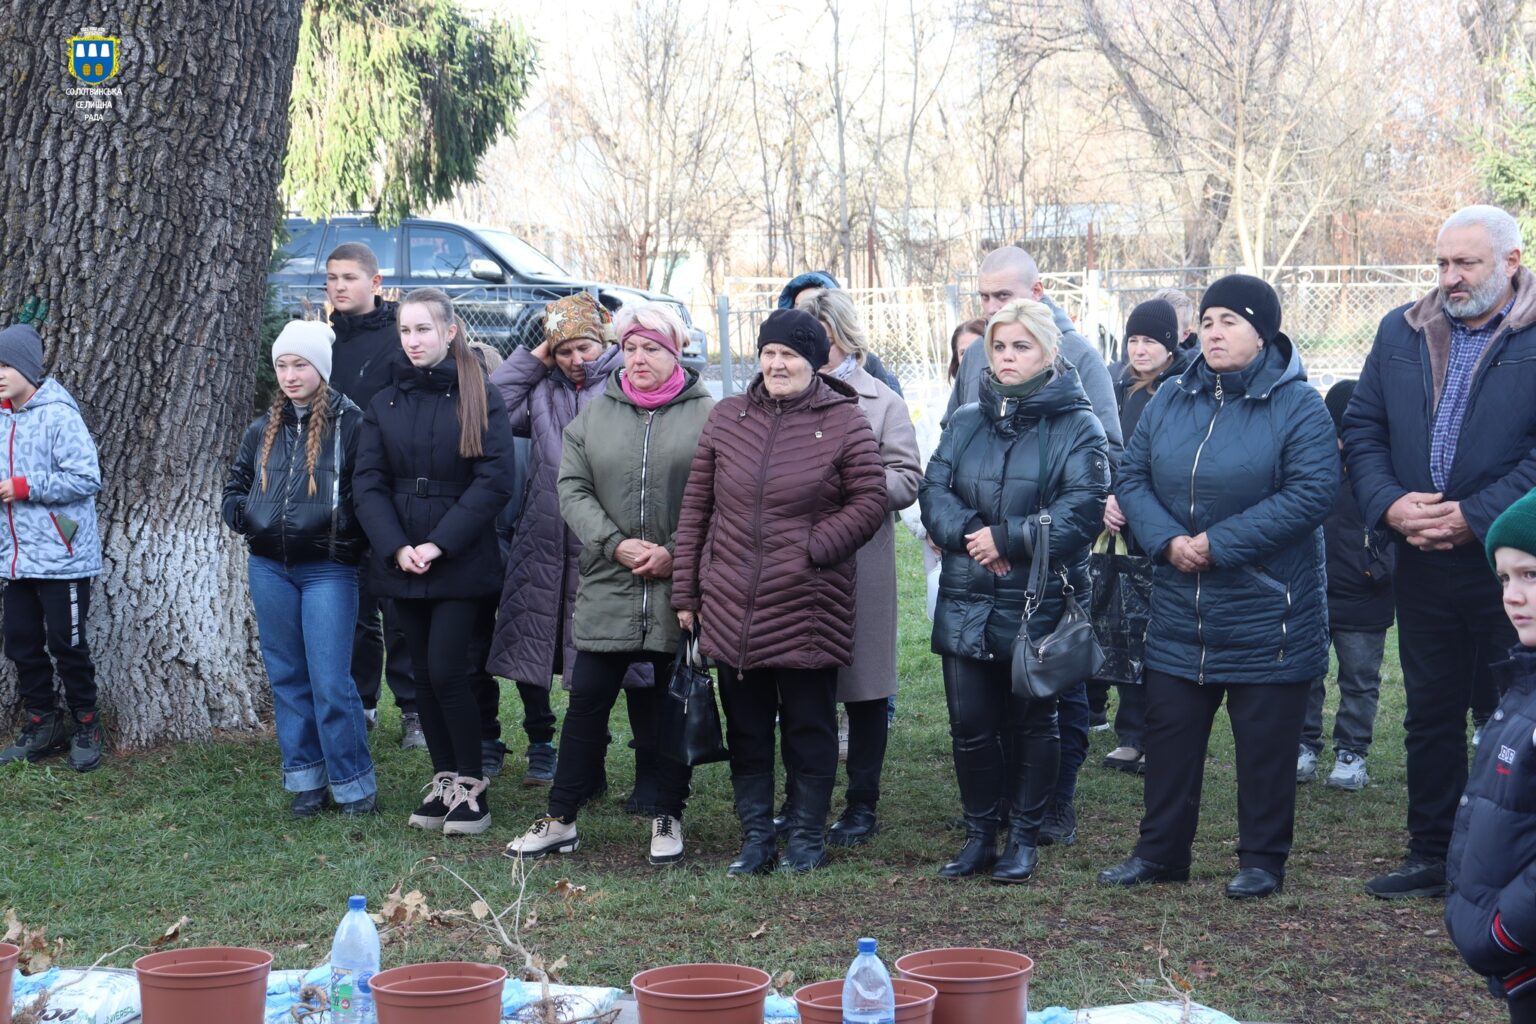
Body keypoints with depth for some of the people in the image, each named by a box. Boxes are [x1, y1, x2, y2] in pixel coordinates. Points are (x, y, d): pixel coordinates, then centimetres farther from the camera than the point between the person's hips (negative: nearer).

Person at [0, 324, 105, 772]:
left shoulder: (58, 416, -13)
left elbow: (87, 477, -19)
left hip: (62, 557, -7)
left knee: (67, 645, 1)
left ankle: (86, 728, 16)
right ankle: (41, 727, 24)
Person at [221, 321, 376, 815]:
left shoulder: (351, 425, -6)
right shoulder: (263, 429, 11)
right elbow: (235, 485, 22)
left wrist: (343, 532, -19)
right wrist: (243, 517, 3)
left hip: (328, 569, -6)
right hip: (269, 567, 6)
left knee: (331, 683, -7)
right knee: (287, 678, 11)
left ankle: (353, 785, 5)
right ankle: (306, 778, 20)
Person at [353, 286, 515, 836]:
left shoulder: (481, 399, -3)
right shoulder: (385, 404, 9)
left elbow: (494, 481, -10)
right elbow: (368, 483, 4)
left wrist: (439, 543, -16)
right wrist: (395, 547, -11)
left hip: (462, 563, -4)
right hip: (402, 562, 4)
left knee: (447, 671, -9)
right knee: (424, 674, 8)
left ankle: (471, 785, 3)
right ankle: (444, 779, 18)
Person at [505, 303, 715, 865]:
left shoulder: (706, 416, -1)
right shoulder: (595, 413, 8)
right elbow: (573, 489, 3)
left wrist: (675, 555, -13)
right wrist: (615, 545, -10)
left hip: (678, 590, -2)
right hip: (606, 587, 2)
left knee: (672, 706, 8)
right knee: (587, 702, 5)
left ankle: (668, 818, 21)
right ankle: (560, 819, 14)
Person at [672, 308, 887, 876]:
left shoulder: (845, 422, -2)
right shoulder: (726, 418, 7)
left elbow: (869, 503, -3)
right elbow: (696, 507, 9)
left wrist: (813, 546, -15)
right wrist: (686, 590, 7)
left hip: (808, 610, -3)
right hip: (730, 609, 3)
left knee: (809, 727, 7)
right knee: (746, 728, 11)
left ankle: (808, 838, 20)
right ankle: (756, 837, 22)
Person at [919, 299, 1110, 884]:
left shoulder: (1075, 426, -5)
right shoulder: (966, 422, 10)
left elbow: (1082, 510, -14)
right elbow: (934, 492, 3)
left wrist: (1005, 538, -16)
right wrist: (970, 535, -16)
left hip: (1039, 604, -4)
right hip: (966, 603, 4)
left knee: (1034, 723, 9)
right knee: (969, 725, 6)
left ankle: (1025, 838, 21)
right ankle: (980, 835, 21)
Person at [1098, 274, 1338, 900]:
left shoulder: (1296, 405, -9)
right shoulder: (1171, 400, 7)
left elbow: (1312, 492, -19)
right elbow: (1133, 477, 6)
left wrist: (1219, 542, -21)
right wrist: (1167, 540, -13)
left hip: (1267, 616, -5)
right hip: (1180, 614, 5)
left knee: (1265, 743, 5)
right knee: (1169, 734, 11)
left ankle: (1262, 860, 18)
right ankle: (1160, 853, 23)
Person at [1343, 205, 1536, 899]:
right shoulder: (1401, 333, 10)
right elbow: (1362, 427, 10)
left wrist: (1474, 517, -18)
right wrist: (1389, 503, -7)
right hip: (1422, 561, 5)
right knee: (1430, 712, 12)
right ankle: (1431, 856, 22)